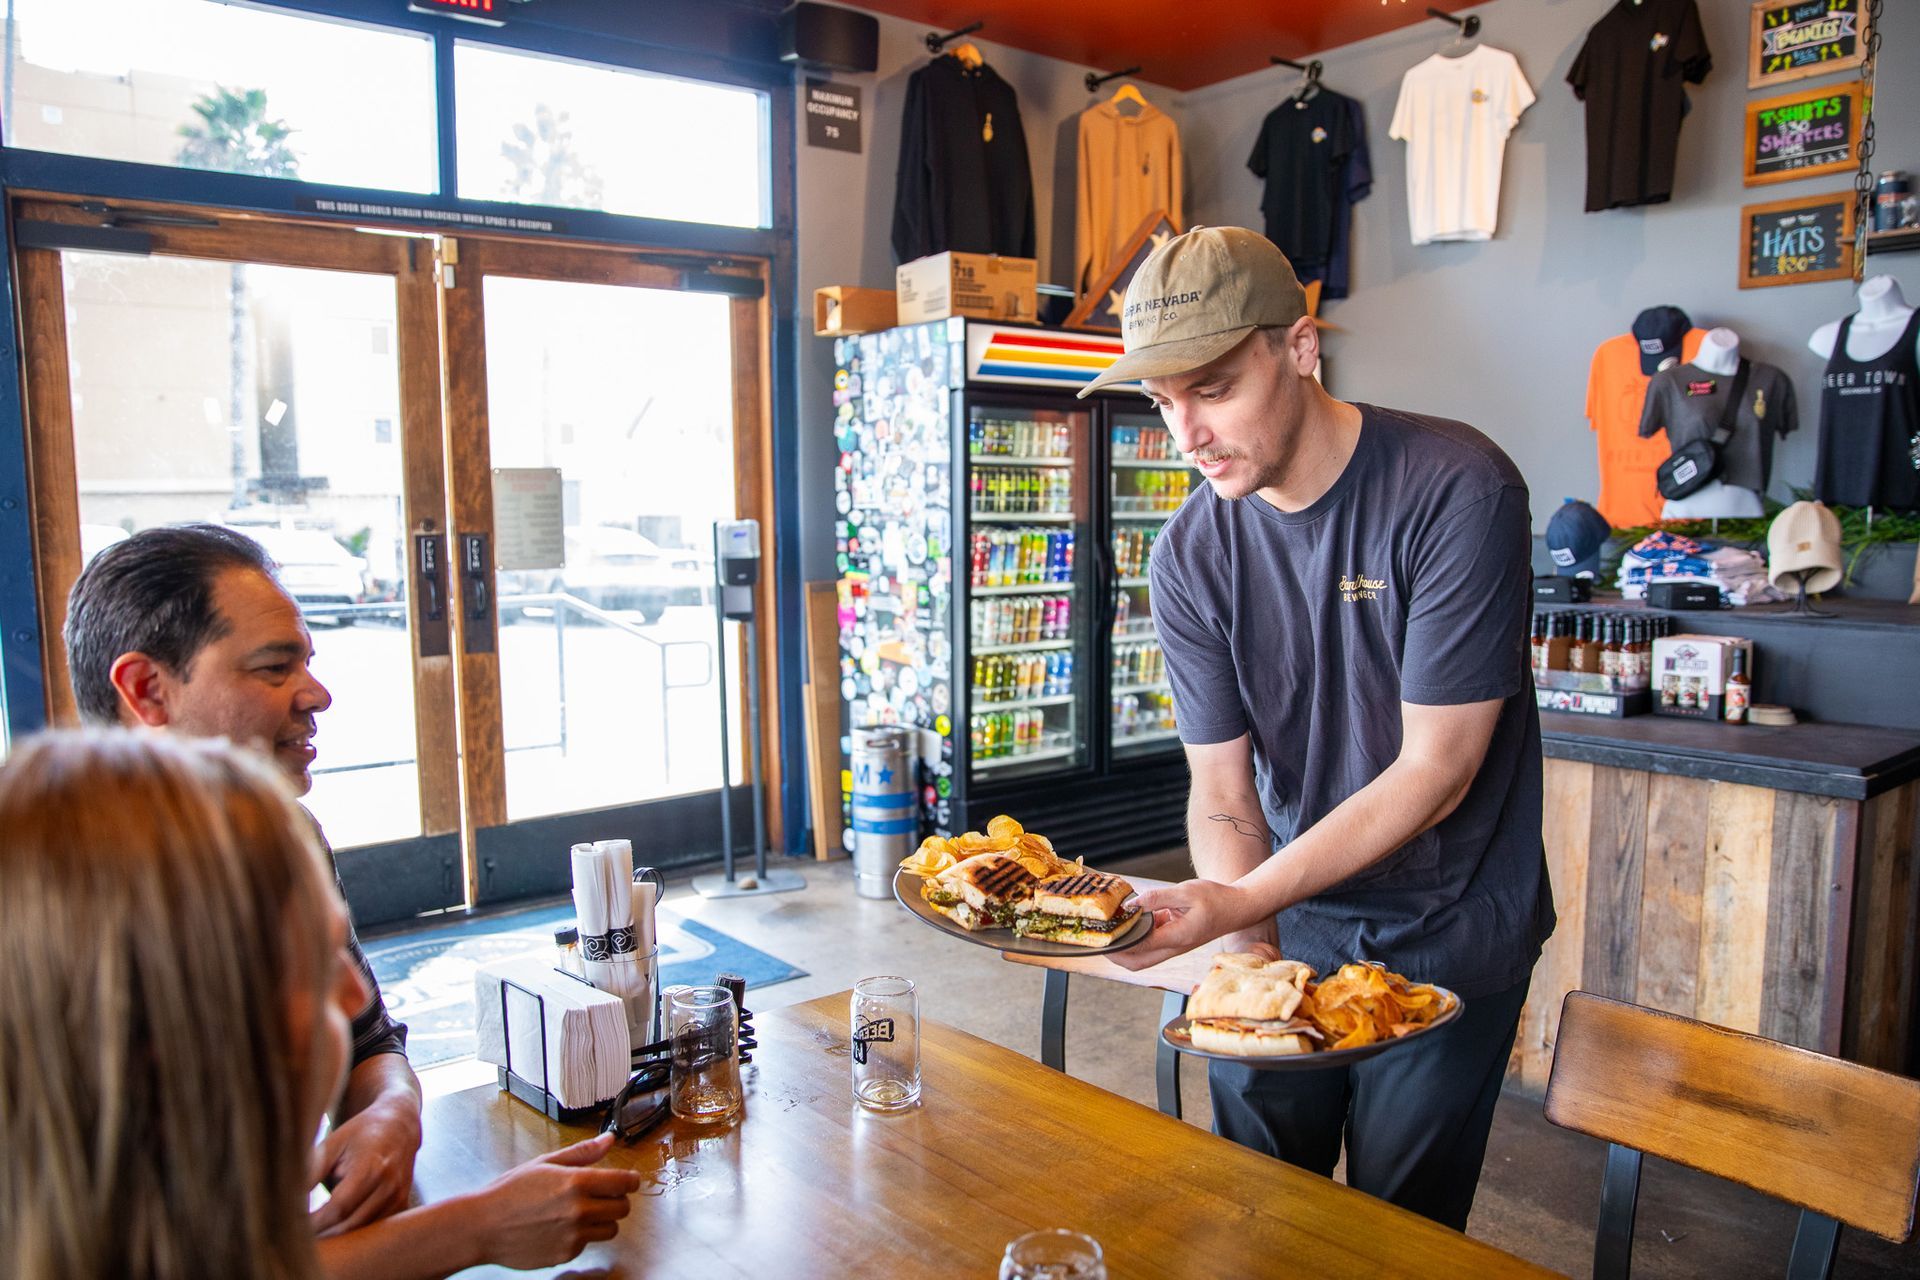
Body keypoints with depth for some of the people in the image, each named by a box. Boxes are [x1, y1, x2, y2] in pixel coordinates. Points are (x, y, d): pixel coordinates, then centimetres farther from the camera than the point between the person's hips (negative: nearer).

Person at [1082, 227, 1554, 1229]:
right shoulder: (1189, 554, -8)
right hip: (1283, 918, 3)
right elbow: (1223, 791, -7)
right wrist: (1247, 948, -25)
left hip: (1449, 930, -3)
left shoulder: (1457, 490, -20)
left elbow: (1434, 771, -21)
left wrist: (1242, 903, -29)